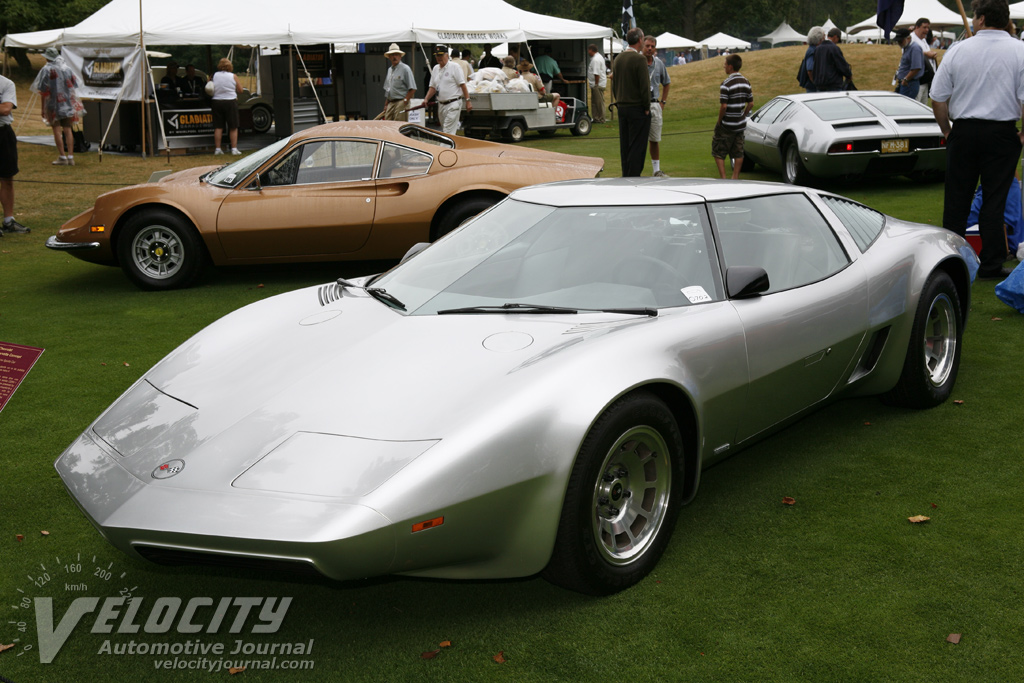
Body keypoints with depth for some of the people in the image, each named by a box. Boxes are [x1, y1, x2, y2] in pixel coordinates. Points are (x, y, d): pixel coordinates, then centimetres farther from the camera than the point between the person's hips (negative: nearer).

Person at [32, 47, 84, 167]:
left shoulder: (46, 70, -7)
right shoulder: (67, 68, 6)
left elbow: (42, 91, -8)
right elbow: (74, 86, 12)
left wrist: (42, 108, -3)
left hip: (53, 104, -4)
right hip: (68, 103, 4)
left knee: (57, 130, 0)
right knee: (67, 129, 7)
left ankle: (62, 157, -3)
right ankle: (70, 157, 3)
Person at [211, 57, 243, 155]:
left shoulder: (214, 76, 0)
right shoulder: (233, 76, -4)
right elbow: (240, 90, 0)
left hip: (216, 102, 3)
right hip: (230, 102, -2)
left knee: (218, 127, 8)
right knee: (233, 127, 4)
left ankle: (217, 148, 8)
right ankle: (234, 148, 1)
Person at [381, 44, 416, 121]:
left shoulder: (405, 69, -5)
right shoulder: (389, 69, 19)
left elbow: (412, 89, -10)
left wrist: (405, 101, -13)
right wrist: (386, 105, 18)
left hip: (401, 103, -7)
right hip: (390, 103, 7)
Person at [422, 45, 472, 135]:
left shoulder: (454, 67, -5)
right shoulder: (435, 68, 14)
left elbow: (462, 85, -8)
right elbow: (433, 87, 18)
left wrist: (468, 101, -12)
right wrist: (426, 99, 3)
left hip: (453, 104, -7)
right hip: (441, 104, 7)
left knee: (448, 132, -15)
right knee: (444, 130, 12)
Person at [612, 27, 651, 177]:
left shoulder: (618, 58, 10)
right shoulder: (639, 59, -15)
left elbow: (614, 84, 16)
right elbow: (645, 86, -17)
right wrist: (646, 107, -8)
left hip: (622, 108, 8)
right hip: (637, 108, -8)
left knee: (625, 146, 11)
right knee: (637, 146, -4)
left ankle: (626, 176, 14)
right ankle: (634, 176, -5)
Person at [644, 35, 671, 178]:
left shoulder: (659, 63, 8)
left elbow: (666, 83, 23)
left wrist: (663, 102, 14)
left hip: (654, 105, 5)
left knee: (655, 140, 10)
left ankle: (656, 170, 17)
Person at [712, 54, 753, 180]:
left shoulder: (726, 84, -17)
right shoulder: (746, 82, 5)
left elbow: (723, 106, -20)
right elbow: (751, 104, 7)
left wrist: (719, 121, -9)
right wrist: (743, 116, 15)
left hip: (727, 125, -7)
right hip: (740, 125, 7)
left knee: (718, 152, 4)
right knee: (738, 153, 11)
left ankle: (723, 178, -2)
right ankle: (735, 178, 14)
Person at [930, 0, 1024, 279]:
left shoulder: (957, 50, -1)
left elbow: (938, 100, 1)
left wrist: (947, 130, 15)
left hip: (963, 131, 1)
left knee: (956, 199, 9)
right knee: (994, 201, 5)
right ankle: (991, 264, 8)